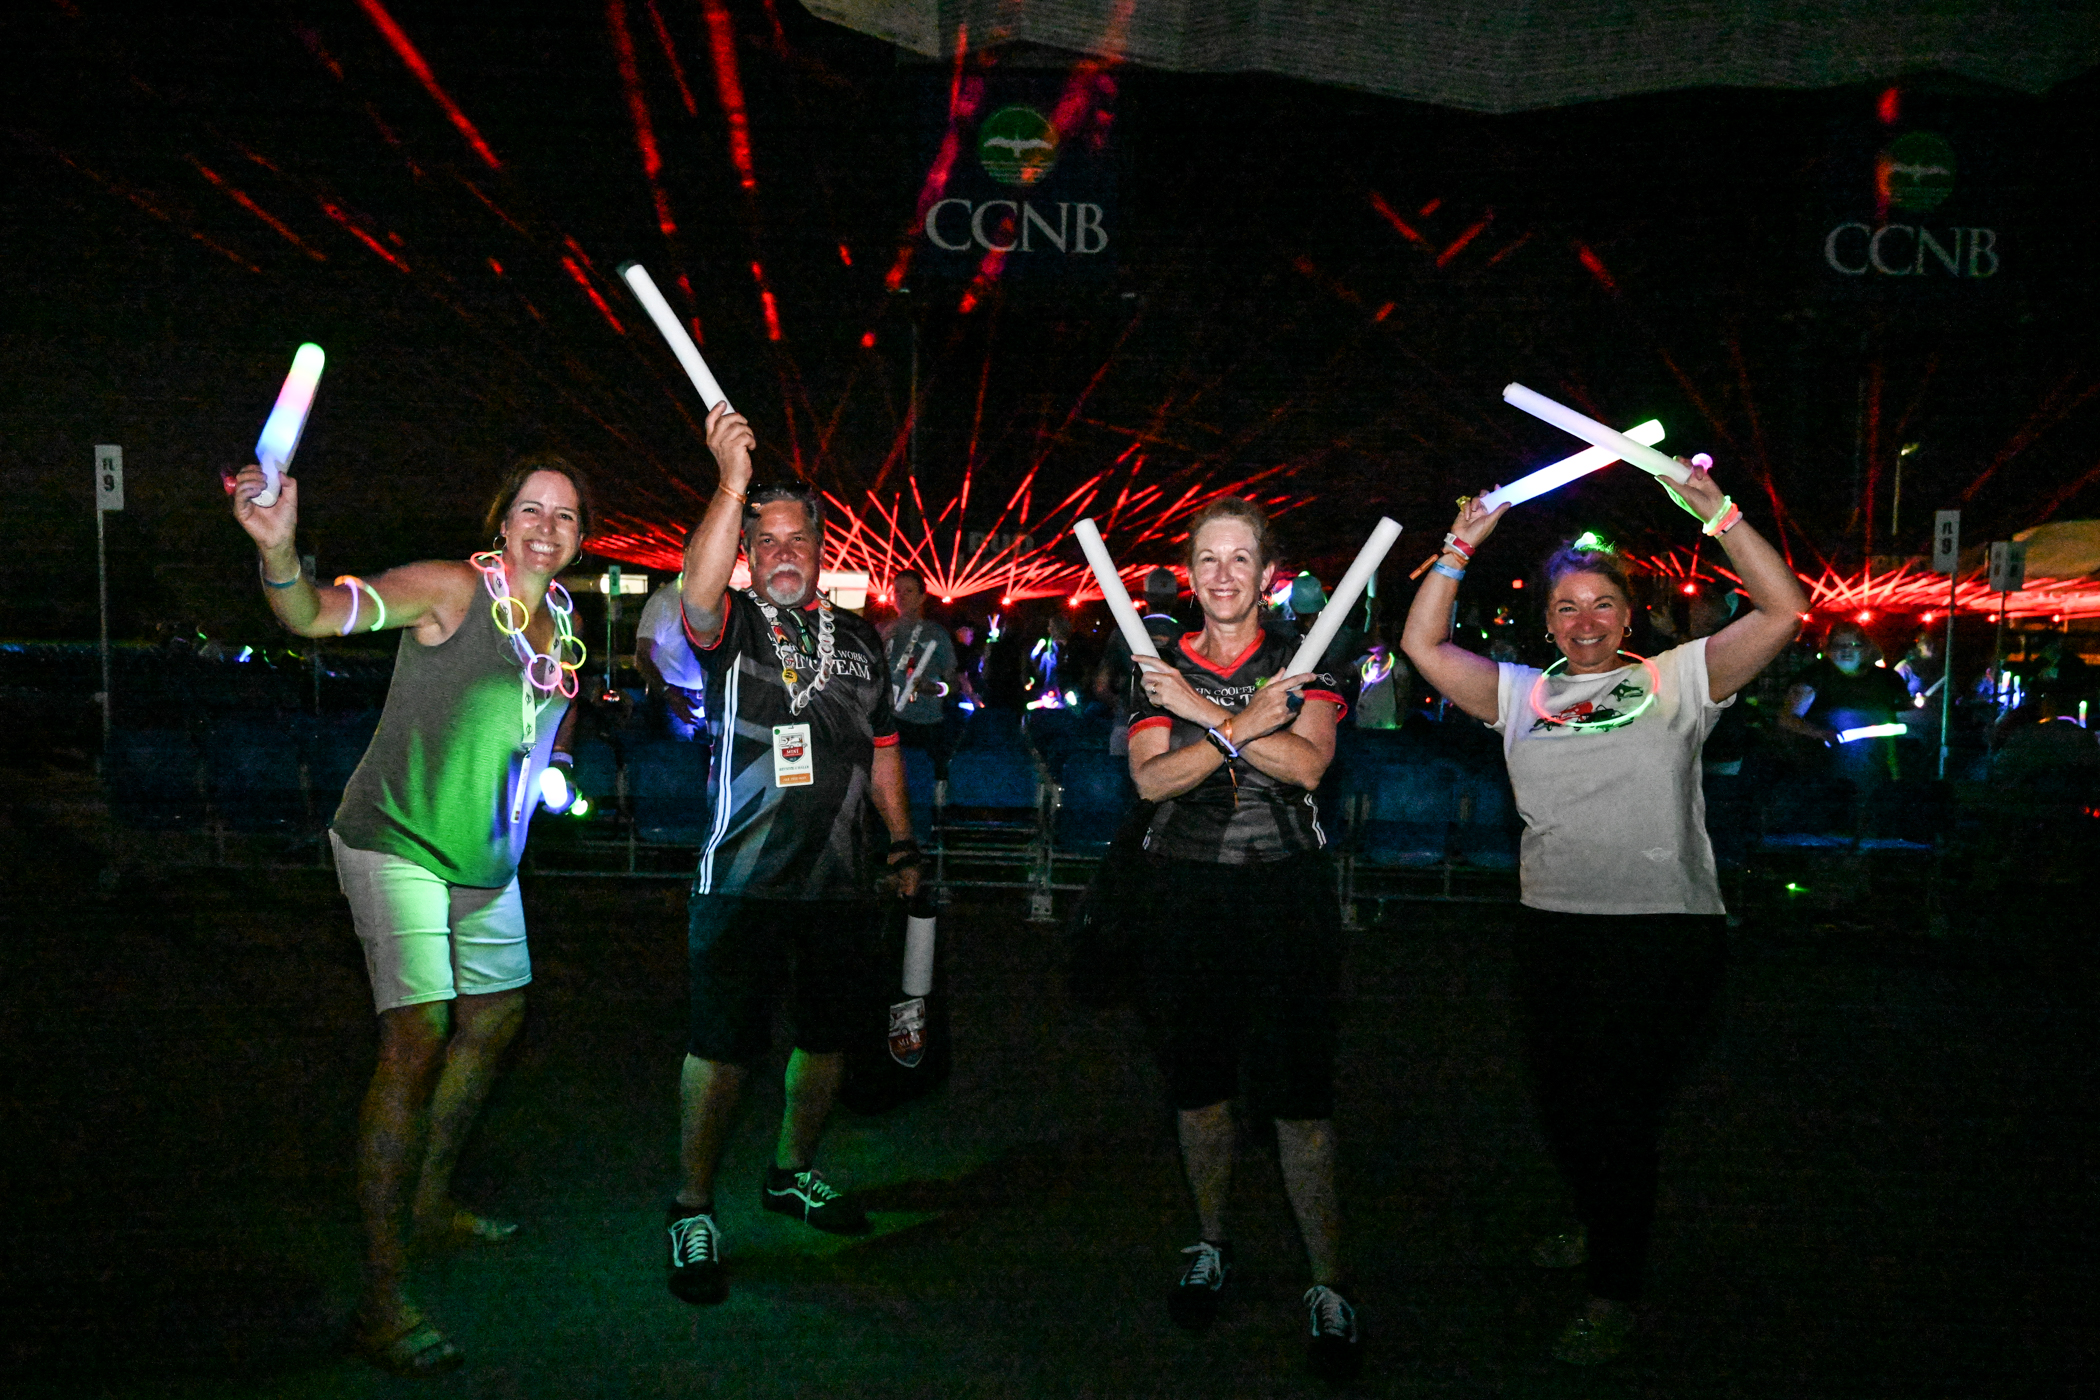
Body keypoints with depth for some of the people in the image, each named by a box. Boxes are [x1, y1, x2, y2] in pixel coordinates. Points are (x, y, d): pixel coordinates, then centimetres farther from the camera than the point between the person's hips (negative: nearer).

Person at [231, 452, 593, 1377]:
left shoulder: (560, 624, 8)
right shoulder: (453, 590, -15)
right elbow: (316, 614, -29)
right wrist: (278, 549, -49)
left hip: (484, 858, 9)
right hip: (398, 843, -8)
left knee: (497, 1016, 19)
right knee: (419, 1039, -17)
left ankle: (430, 1203, 40)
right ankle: (381, 1297, -13)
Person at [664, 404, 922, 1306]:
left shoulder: (859, 641, 13)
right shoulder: (732, 627, -2)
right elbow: (697, 595, -27)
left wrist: (901, 847, 16)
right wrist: (733, 481, -36)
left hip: (842, 883, 5)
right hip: (744, 881, -5)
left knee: (826, 1037, 15)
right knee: (723, 1048, -3)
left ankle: (793, 1173, 36)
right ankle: (693, 1214, 12)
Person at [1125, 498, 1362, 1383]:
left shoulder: (1301, 659, 1)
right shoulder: (1159, 667, 5)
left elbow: (1307, 764, -15)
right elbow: (1152, 779, -9)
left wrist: (1203, 710, -18)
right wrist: (1246, 723, -20)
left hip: (1283, 888, -2)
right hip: (1187, 893, 2)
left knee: (1298, 1093, -5)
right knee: (1198, 1080, 12)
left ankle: (1327, 1288, 5)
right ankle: (1211, 1248, 31)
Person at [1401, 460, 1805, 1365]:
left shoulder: (1675, 681, 3)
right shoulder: (1521, 695, 11)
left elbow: (1783, 613, -4)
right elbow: (1423, 644, 6)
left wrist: (1717, 514, -10)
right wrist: (1461, 547, 0)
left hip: (1666, 930, -4)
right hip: (1555, 931, 4)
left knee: (1617, 1109, -1)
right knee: (1559, 1096, 17)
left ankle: (1614, 1298, 16)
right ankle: (1601, 1228, 45)